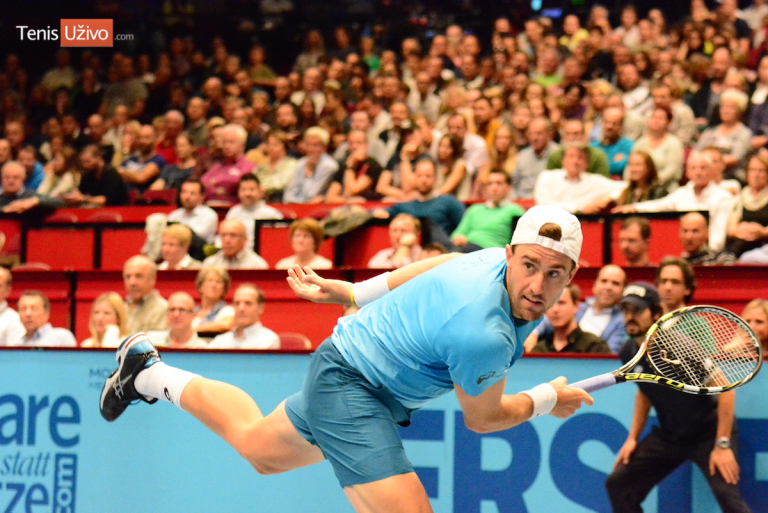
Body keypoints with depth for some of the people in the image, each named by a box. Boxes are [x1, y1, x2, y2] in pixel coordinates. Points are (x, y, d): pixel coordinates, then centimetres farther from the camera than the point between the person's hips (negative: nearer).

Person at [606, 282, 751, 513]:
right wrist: (633, 438, 10)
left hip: (709, 432, -7)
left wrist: (722, 444, -23)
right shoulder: (628, 353, -3)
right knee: (618, 484, 1)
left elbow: (725, 389, -21)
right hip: (669, 436, 7)